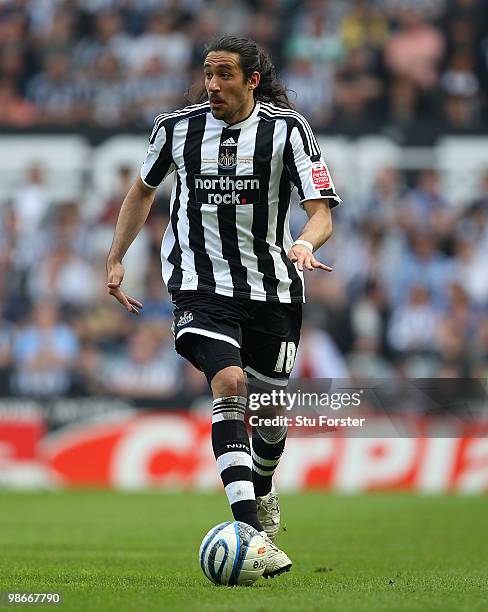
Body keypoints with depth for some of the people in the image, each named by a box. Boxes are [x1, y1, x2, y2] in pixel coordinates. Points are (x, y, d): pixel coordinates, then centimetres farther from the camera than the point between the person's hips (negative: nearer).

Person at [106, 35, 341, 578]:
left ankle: (261, 490, 47)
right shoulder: (176, 128, -1)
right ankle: (251, 530, -31)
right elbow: (143, 189, 18)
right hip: (201, 284, -1)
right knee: (229, 384, -24)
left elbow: (321, 212, -12)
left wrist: (305, 243, -33)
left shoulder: (287, 129, -7)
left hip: (273, 285, 1)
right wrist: (115, 259, 15)